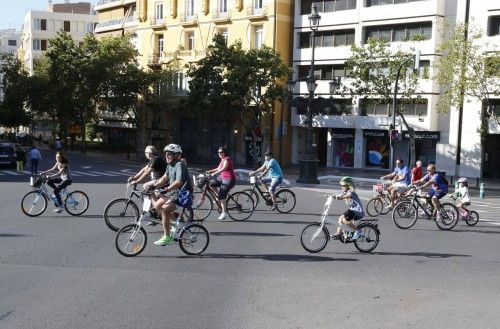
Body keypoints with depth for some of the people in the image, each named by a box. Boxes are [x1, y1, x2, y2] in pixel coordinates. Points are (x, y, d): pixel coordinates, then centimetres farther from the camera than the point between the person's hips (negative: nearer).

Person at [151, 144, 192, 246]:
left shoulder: (179, 165, -20)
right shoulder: (170, 165, 9)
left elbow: (179, 182, -32)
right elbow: (165, 177, 18)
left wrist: (166, 190, -40)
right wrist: (154, 186, 6)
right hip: (174, 192, 10)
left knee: (164, 209, -21)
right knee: (157, 205, 3)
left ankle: (167, 237, -12)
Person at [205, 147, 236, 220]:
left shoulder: (226, 159, -16)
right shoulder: (222, 160, 14)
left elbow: (224, 168, -31)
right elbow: (218, 169, 21)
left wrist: (214, 173, -40)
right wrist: (210, 171, 10)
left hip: (229, 180, -10)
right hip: (223, 177, 10)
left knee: (222, 195, -13)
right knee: (211, 183, 2)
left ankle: (224, 213, -9)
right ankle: (217, 197, 15)